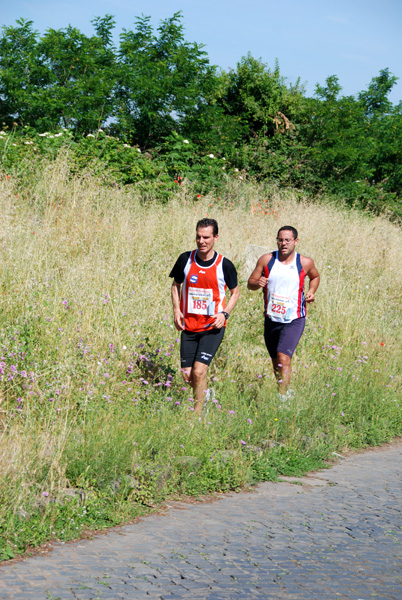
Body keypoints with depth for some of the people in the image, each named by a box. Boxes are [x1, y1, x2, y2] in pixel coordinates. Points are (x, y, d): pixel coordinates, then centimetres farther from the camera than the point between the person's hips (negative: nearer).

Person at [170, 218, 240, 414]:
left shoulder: (224, 265, -6)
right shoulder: (185, 259, 0)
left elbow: (235, 291, 8)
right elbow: (176, 285, 15)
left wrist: (225, 313, -7)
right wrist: (176, 310, 1)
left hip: (213, 327, -3)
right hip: (189, 325, 3)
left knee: (199, 371, -15)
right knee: (187, 376, 3)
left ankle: (197, 415, 0)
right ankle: (205, 394, 35)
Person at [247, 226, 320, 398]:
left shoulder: (305, 263, -2)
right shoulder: (266, 260, 0)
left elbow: (315, 277, 20)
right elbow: (250, 283, 6)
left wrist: (311, 292, 0)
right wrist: (257, 283, -17)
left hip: (294, 320, -3)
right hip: (271, 319, 3)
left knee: (283, 357, -20)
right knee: (276, 363, 13)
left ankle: (284, 397, -18)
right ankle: (283, 391, 32)